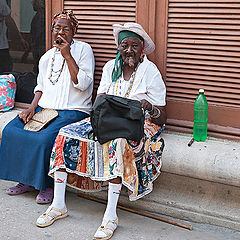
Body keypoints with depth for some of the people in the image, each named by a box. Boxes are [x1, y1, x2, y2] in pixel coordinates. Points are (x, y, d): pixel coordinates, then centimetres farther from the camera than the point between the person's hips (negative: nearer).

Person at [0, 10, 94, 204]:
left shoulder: (83, 49, -1)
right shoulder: (47, 56, 18)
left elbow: (83, 84, -13)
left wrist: (67, 55, -15)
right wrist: (32, 107, 2)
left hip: (73, 111, -6)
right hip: (45, 108, 7)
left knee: (44, 138, -31)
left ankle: (48, 185, -9)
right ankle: (27, 180, 0)